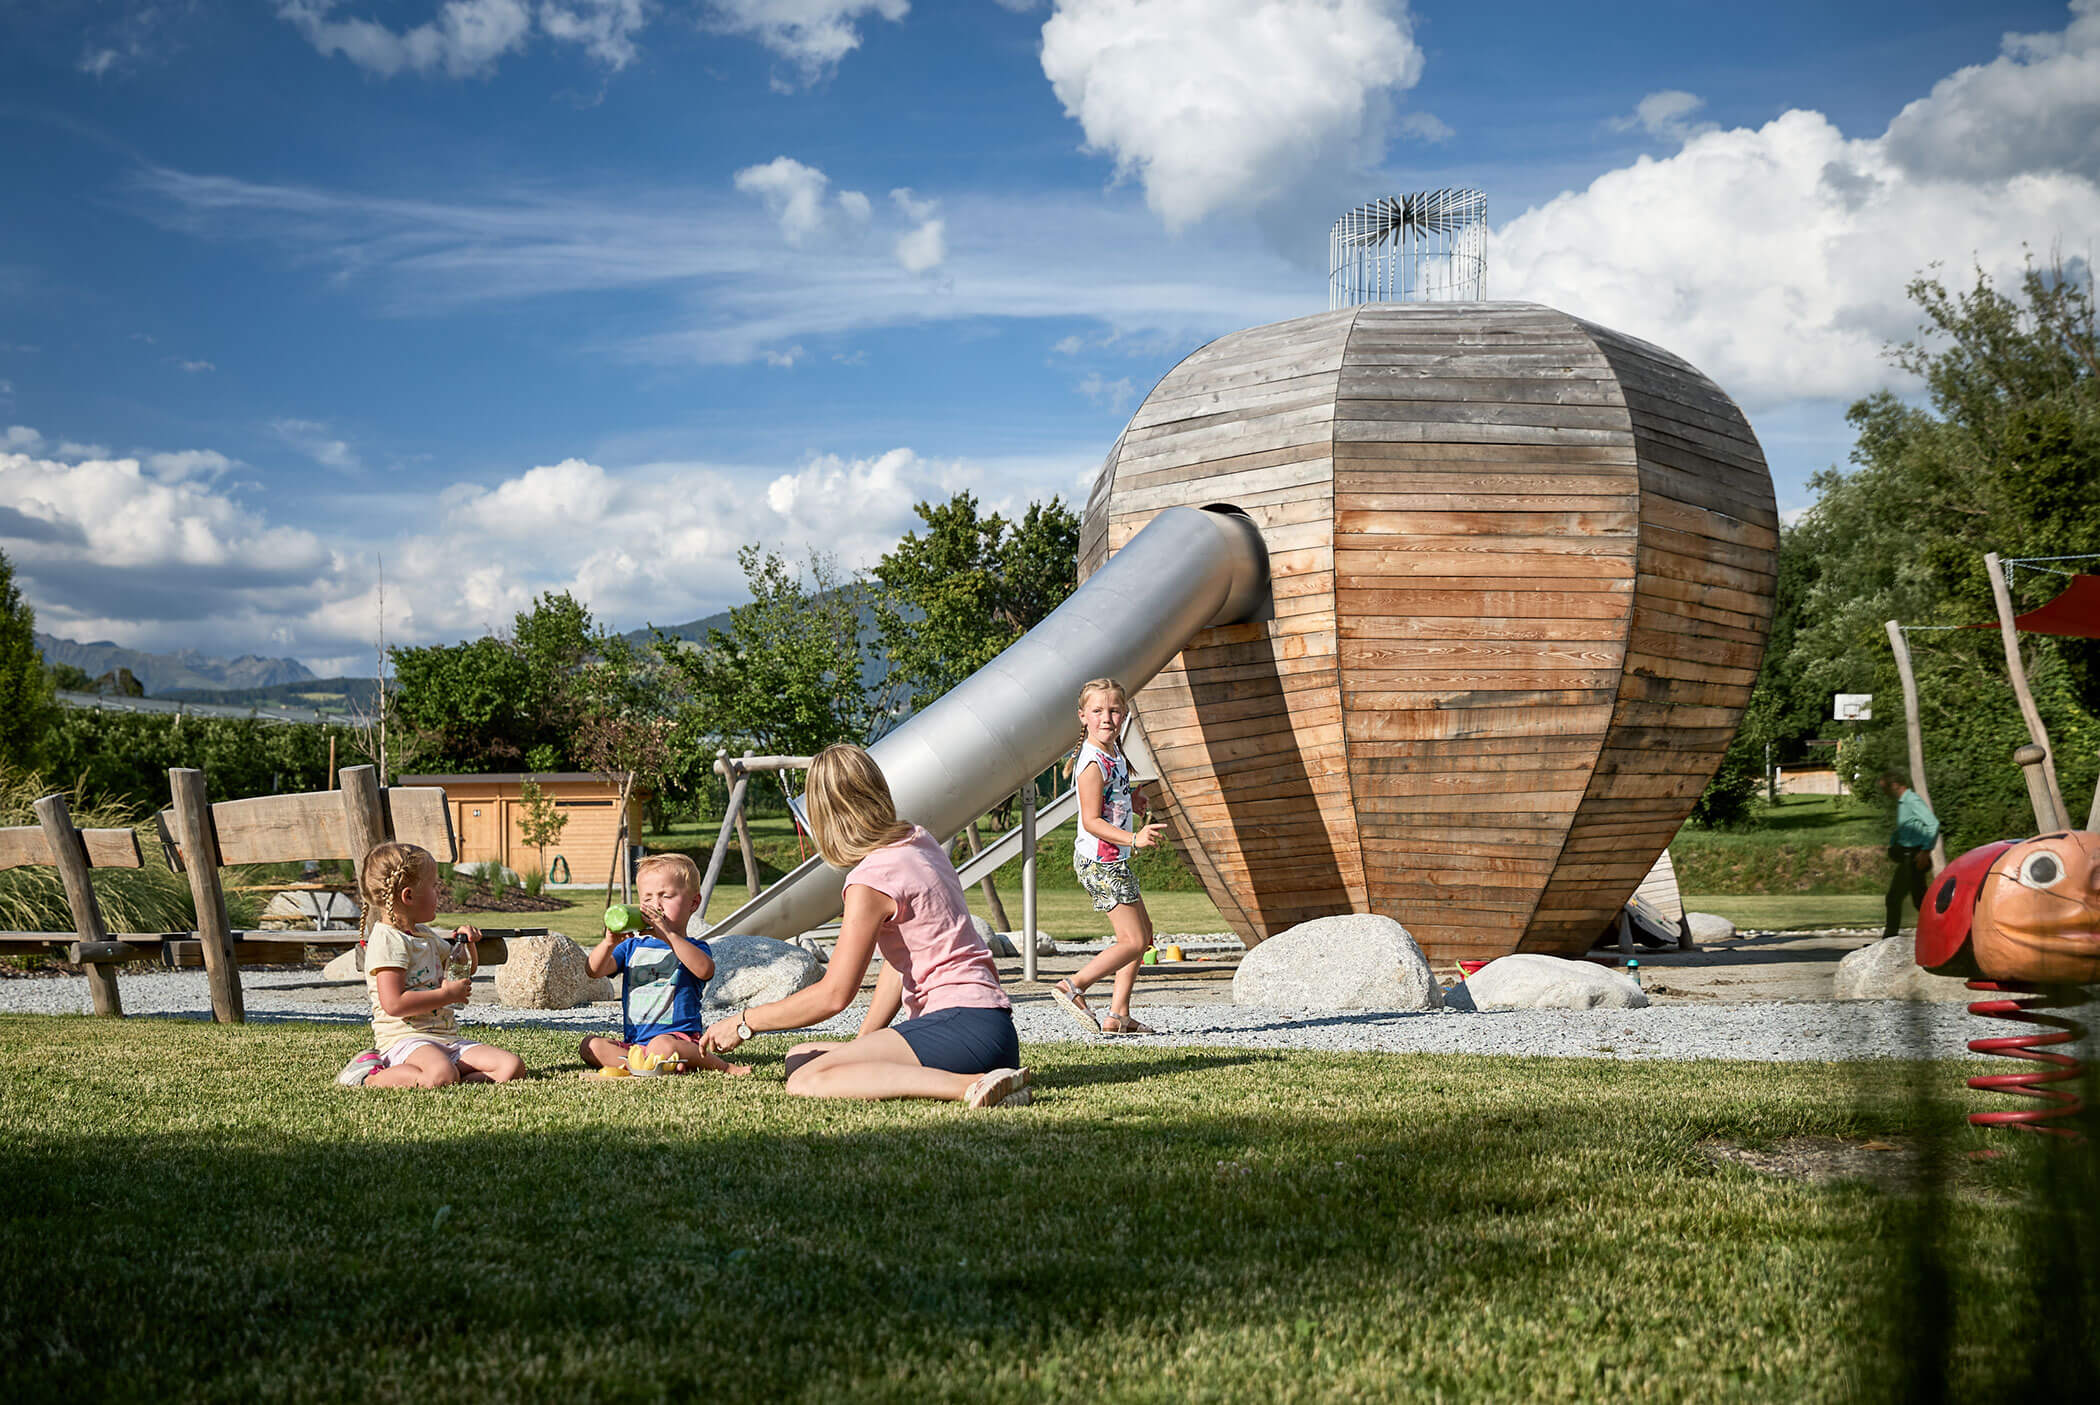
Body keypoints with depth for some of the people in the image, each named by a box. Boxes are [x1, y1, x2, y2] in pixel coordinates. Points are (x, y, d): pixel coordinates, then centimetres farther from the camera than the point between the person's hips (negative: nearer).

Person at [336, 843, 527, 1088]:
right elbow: (393, 1004, -20)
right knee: (442, 1074, -40)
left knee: (512, 1066, -9)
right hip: (404, 1038, -9)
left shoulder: (425, 935, 20)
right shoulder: (388, 941, -8)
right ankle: (368, 1079, -17)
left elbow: (464, 974, 37)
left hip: (448, 1038, 9)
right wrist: (447, 995, -11)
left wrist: (467, 944, 16)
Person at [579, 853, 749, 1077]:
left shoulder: (695, 948, 3)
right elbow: (595, 970, 4)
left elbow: (705, 971, -22)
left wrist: (668, 935, -29)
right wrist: (609, 943, -17)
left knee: (661, 1046, -37)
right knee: (590, 1046, -17)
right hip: (632, 1042, 5)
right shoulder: (632, 947, 18)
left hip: (677, 1037, -5)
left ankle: (726, 1067, -18)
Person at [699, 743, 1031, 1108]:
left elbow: (834, 994, -13)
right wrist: (863, 1043, 13)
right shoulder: (919, 842, 15)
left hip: (963, 1028, -10)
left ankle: (971, 1086, -29)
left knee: (807, 1081, -22)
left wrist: (744, 1022, -1)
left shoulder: (871, 880, -12)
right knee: (800, 1056, 15)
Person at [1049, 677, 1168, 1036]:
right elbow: (1091, 821, -24)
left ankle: (1119, 1015, 15)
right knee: (1133, 941, -11)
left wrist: (1130, 801, 13)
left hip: (1112, 860, 11)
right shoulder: (1095, 763, -19)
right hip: (1102, 861, -11)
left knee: (1143, 931, 15)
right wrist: (1134, 838, -33)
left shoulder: (1113, 754, 11)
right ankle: (1073, 986, -7)